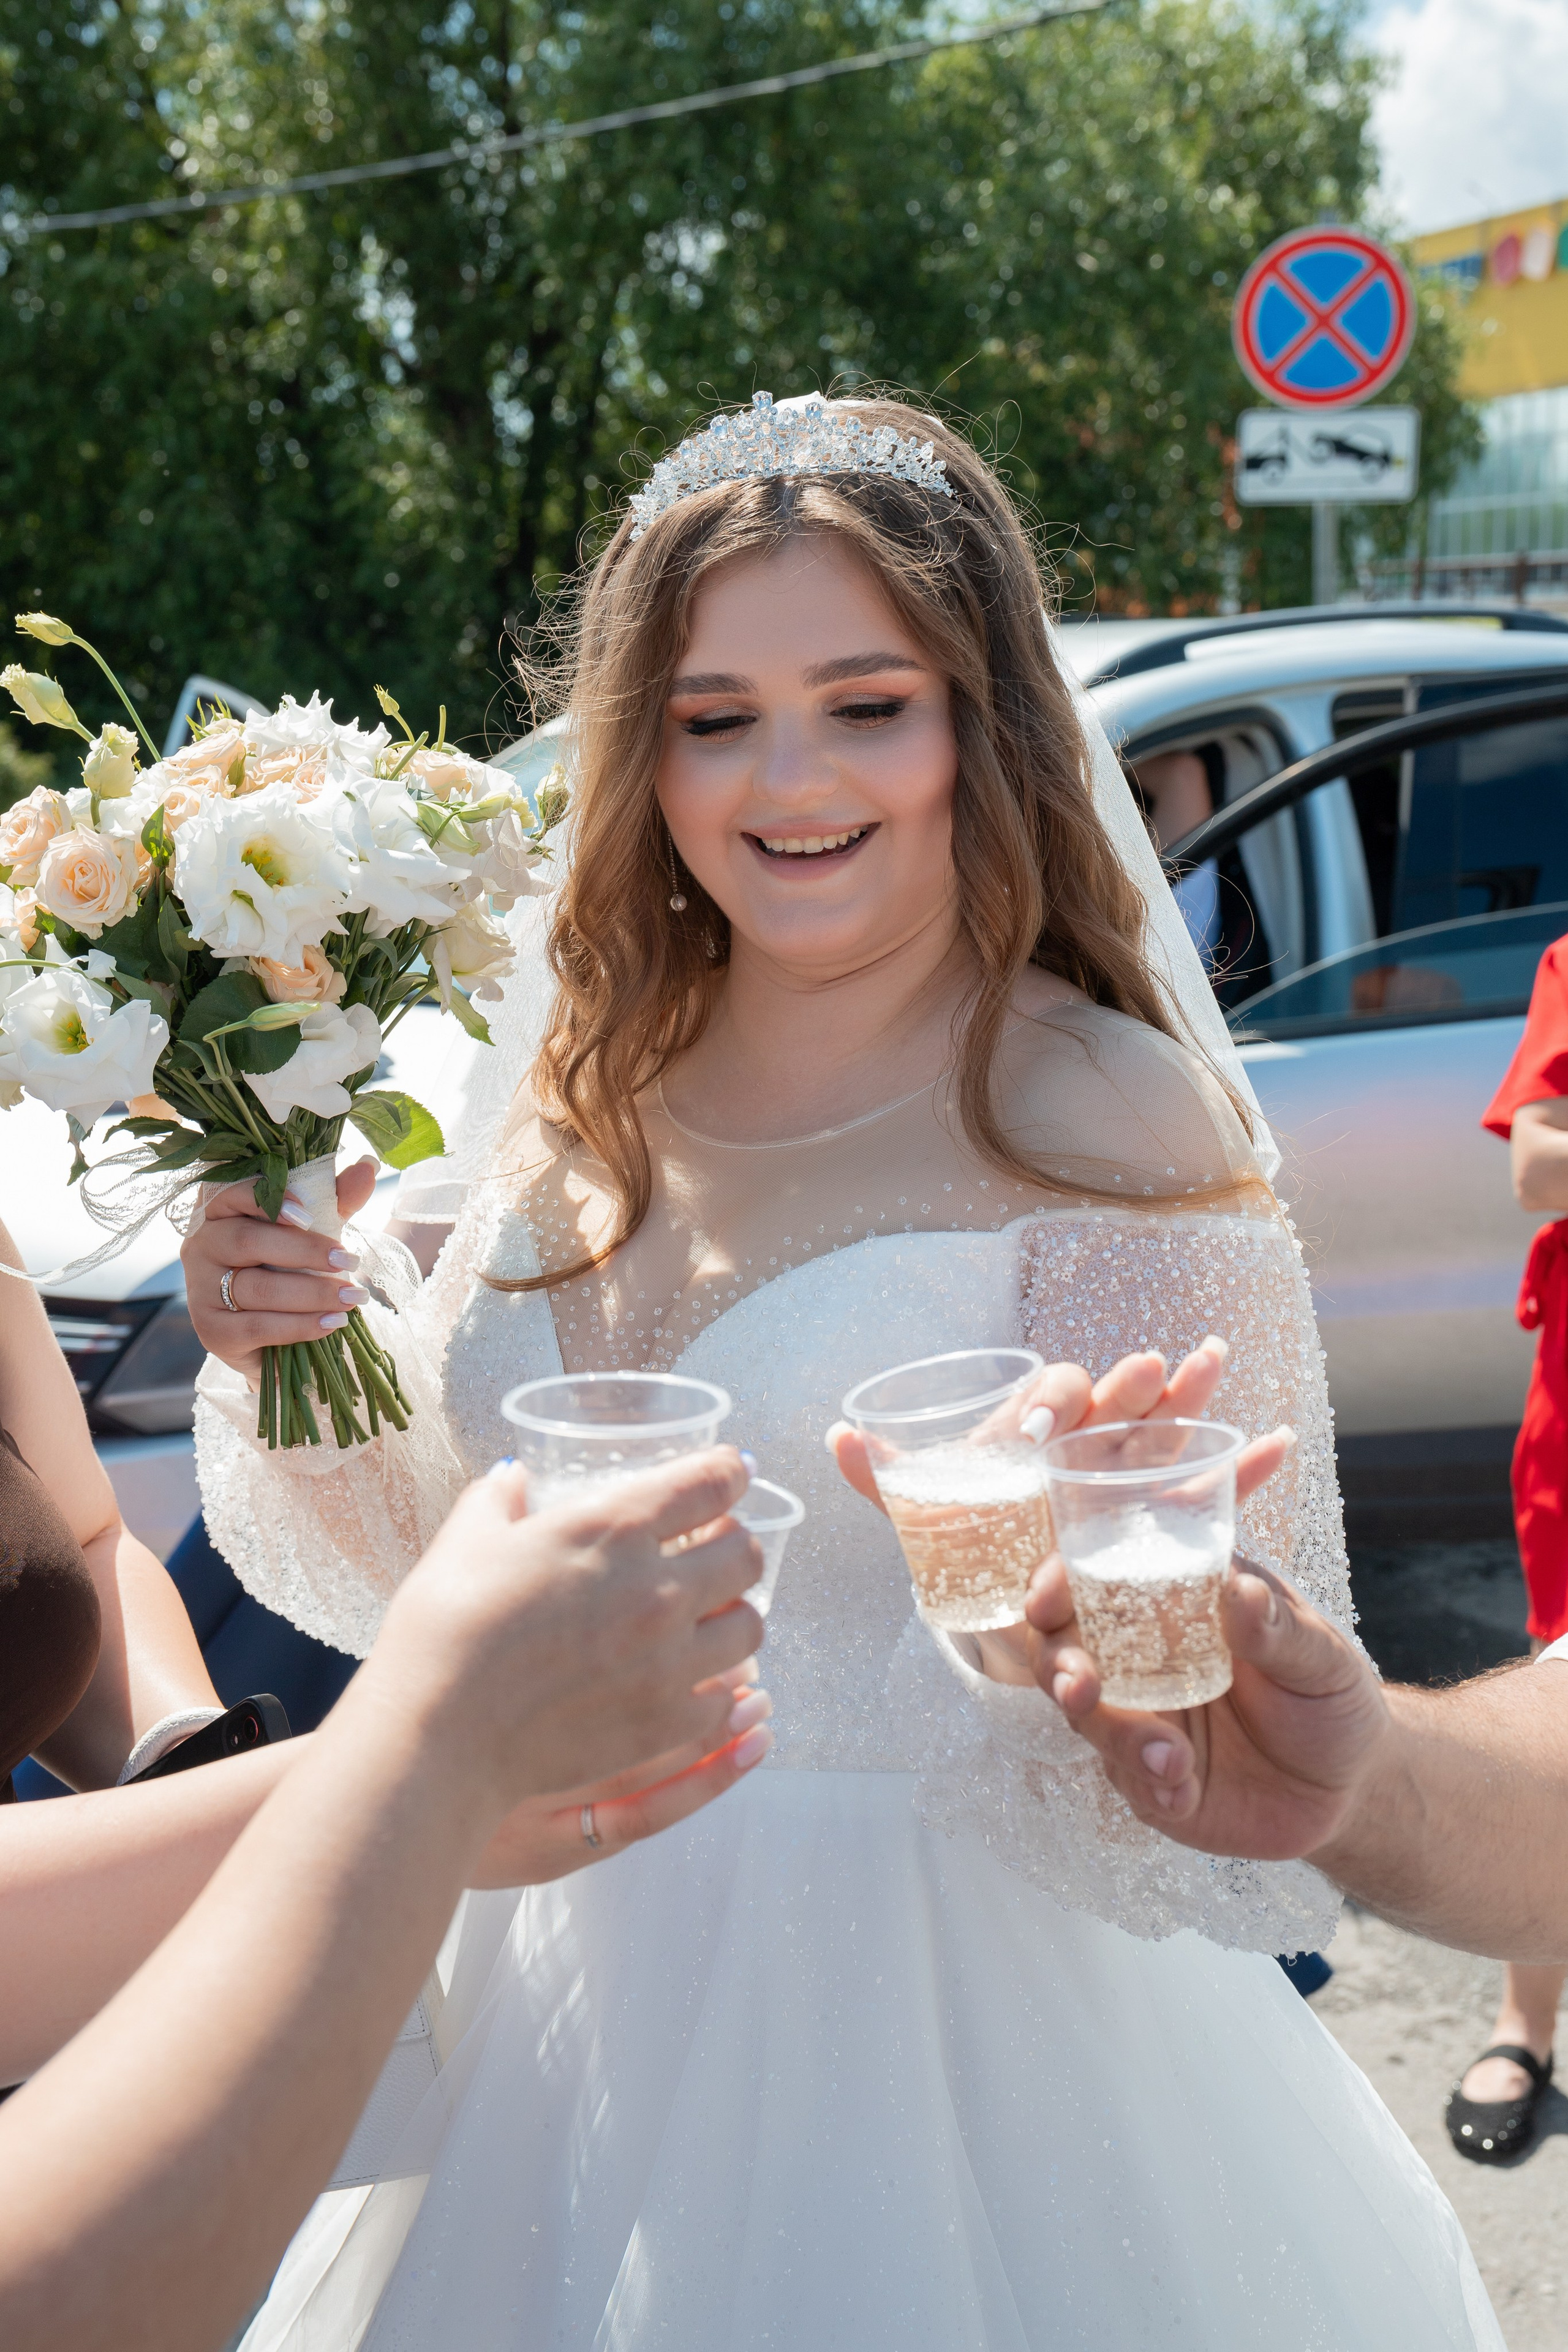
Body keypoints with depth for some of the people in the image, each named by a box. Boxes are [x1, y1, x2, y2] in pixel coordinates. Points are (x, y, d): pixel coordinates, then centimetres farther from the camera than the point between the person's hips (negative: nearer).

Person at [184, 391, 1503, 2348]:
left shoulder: (1104, 1122, -17)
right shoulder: (575, 1094, -1)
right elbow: (427, 1564, 7)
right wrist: (289, 1359, -11)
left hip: (954, 2020, -5)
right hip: (575, 1984, 5)